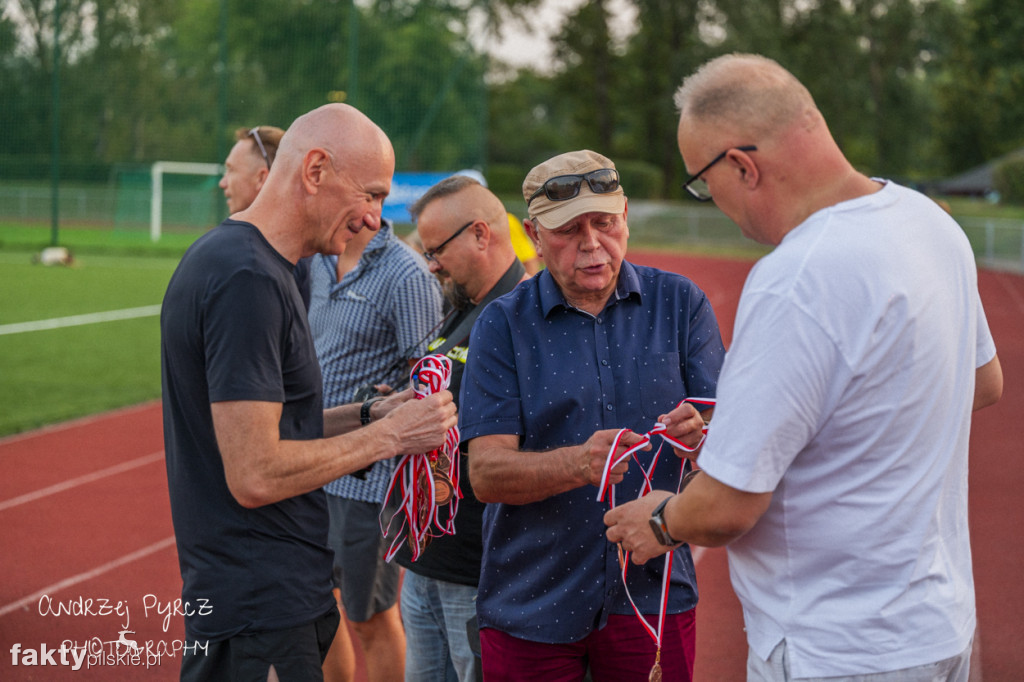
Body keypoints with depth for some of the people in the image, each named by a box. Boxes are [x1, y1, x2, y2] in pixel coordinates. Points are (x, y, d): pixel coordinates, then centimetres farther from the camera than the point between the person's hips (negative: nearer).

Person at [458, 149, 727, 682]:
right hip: (530, 604, -1)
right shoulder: (503, 325, -1)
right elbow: (486, 473, -10)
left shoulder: (679, 304, 3)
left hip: (652, 594, 1)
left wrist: (699, 435, -26)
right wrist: (579, 463, -28)